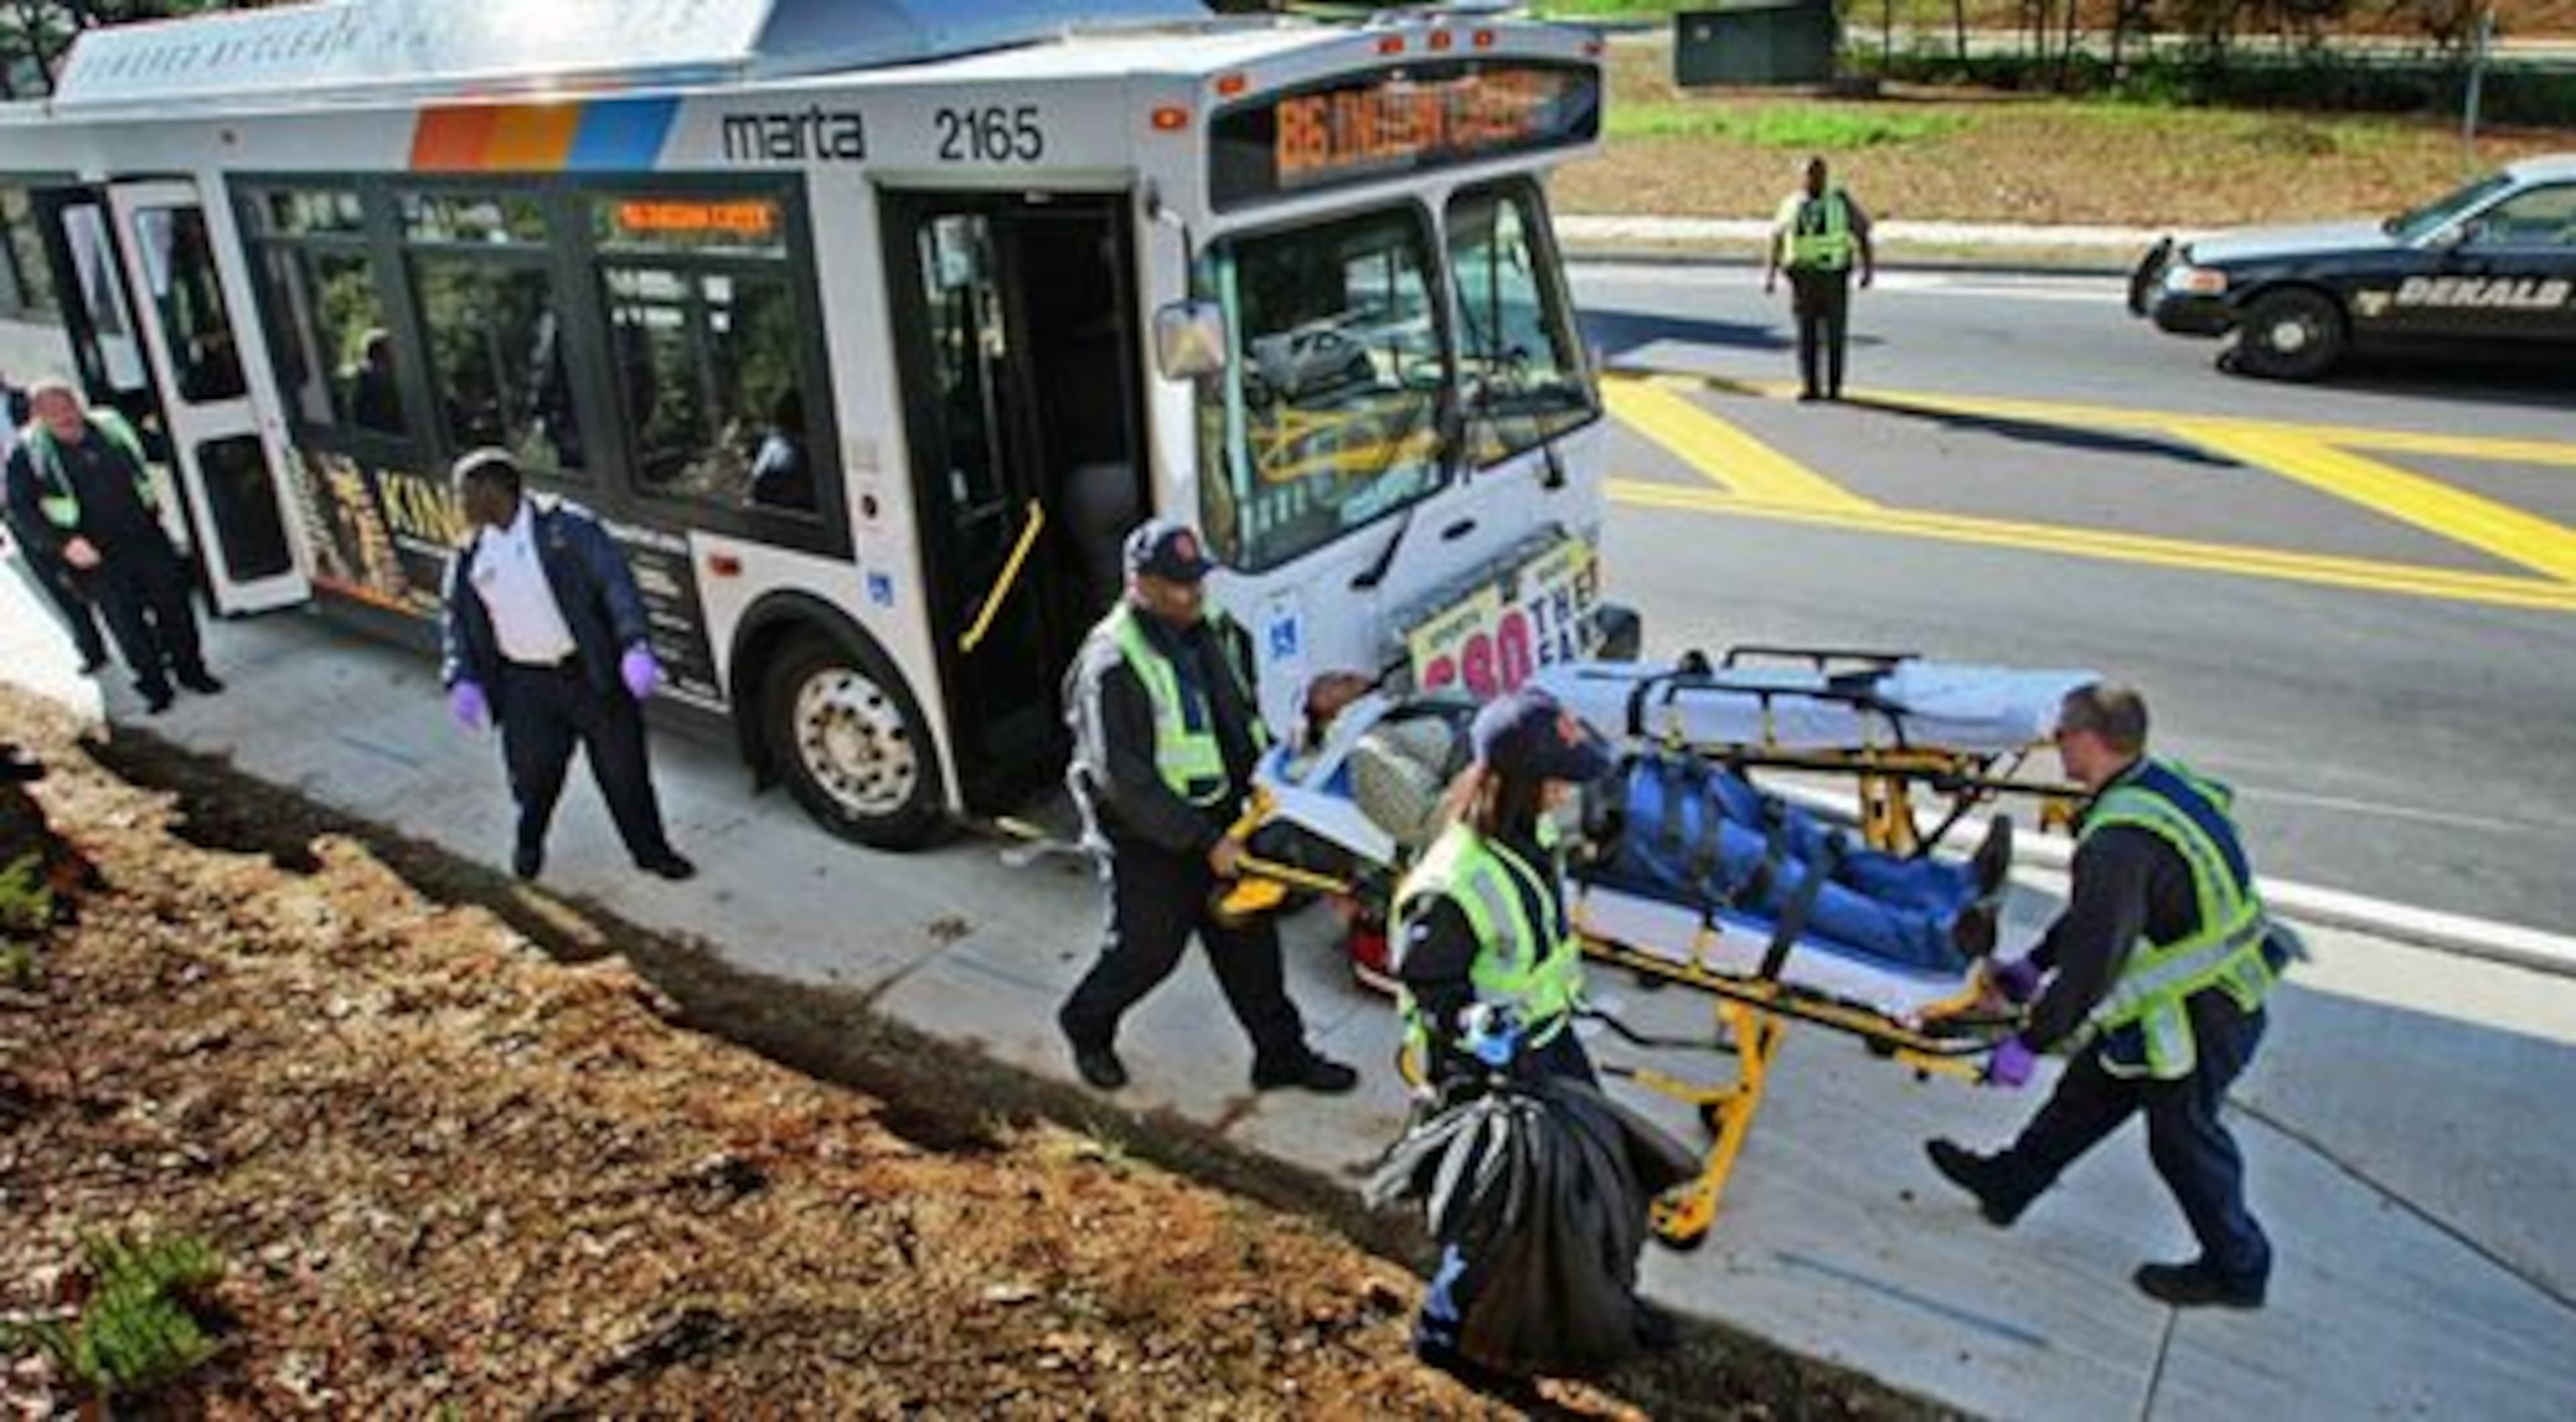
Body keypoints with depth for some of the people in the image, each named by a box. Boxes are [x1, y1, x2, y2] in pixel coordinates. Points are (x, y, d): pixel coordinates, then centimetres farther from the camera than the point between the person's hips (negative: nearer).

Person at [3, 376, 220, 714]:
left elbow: (143, 467, 23)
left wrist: (152, 505, 15)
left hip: (146, 536, 3)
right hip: (95, 554, -3)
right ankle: (154, 685, 13)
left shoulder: (111, 427, 6)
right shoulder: (28, 454, -5)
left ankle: (190, 669, 24)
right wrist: (64, 543, -19)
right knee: (126, 620, 1)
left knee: (173, 603, 8)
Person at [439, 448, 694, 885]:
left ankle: (651, 850, 22)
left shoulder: (566, 525, -7)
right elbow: (459, 624, 14)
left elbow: (616, 583, -12)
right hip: (525, 686, 3)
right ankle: (529, 843, 35)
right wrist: (462, 680, -1)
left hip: (593, 674, -3)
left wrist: (634, 647, -23)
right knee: (533, 773, 6)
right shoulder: (469, 558, 9)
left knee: (624, 770, 5)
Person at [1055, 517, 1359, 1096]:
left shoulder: (1211, 630, 0)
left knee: (1248, 936, 12)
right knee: (1148, 949, 8)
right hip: (1145, 836, -7)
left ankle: (1281, 1053, 25)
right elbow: (1125, 781, -25)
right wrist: (1205, 842, -25)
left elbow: (1241, 718, 17)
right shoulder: (1113, 665, -24)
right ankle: (1086, 1025, 36)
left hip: (1218, 817, 7)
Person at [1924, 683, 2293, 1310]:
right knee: (2090, 1089, 20)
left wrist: (2030, 1042, -19)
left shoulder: (2121, 841, -31)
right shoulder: (2163, 786, 1)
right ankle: (2008, 1184, 36)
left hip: (2200, 1017, -9)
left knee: (2182, 1138, 12)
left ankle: (2236, 1269, 33)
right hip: (2227, 990, 9)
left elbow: (2091, 961, -28)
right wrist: (2036, 963, 17)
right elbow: (2094, 910, 12)